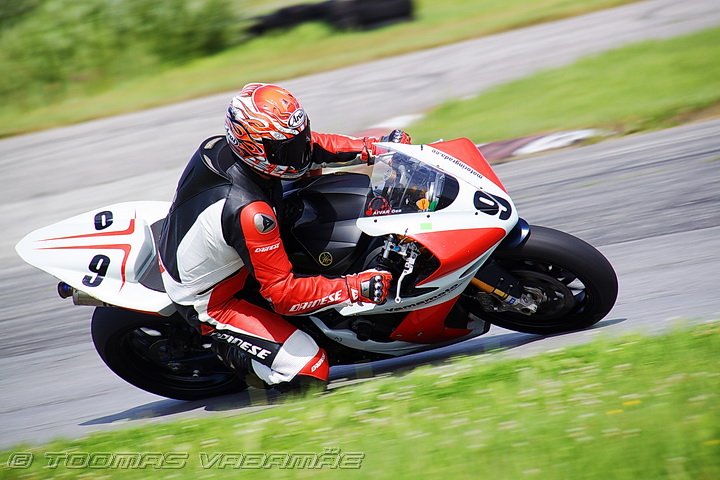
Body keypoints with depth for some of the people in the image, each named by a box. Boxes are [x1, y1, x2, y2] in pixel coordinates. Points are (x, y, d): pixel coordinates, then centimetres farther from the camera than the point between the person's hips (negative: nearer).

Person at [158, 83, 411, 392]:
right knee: (308, 371, -19)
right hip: (211, 302, -9)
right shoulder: (248, 211, -40)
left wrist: (373, 147, -5)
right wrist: (356, 288, -36)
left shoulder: (220, 146, -15)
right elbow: (282, 293, -34)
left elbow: (309, 145, 2)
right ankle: (224, 346, 3)